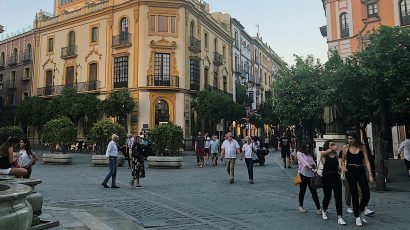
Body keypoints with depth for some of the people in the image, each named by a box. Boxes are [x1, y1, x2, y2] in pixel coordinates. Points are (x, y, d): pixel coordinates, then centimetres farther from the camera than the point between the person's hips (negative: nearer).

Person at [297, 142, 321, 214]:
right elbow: (303, 162, -12)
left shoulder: (310, 154, 17)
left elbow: (313, 162, 9)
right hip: (303, 174, -4)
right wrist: (310, 167, -23)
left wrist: (314, 165, -14)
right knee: (302, 191, 7)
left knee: (314, 192, 1)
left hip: (311, 174, 4)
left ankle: (318, 208, 3)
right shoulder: (299, 153, 1)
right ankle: (301, 206, 24)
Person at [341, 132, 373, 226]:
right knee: (354, 194, 2)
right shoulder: (346, 147, 3)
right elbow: (343, 161, 11)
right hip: (350, 172, -1)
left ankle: (361, 211, 24)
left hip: (361, 171, 1)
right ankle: (357, 217, 14)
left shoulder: (361, 148, 2)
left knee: (366, 194, -4)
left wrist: (370, 174, -7)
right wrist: (343, 167, -9)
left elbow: (367, 162, -1)